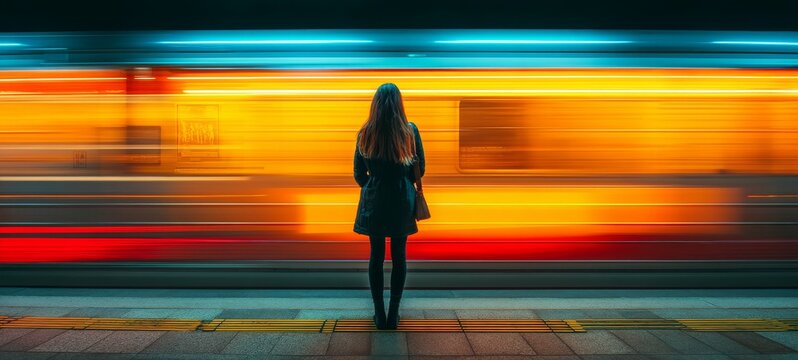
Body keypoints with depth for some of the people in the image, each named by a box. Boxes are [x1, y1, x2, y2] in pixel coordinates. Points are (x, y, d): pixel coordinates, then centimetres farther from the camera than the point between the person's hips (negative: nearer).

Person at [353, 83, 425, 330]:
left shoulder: (365, 133, -5)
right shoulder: (410, 131, -8)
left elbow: (359, 173, 2)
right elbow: (420, 168, 1)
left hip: (374, 201, 1)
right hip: (402, 201, 0)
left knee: (376, 255, 9)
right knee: (399, 256, 9)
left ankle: (379, 314, 14)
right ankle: (394, 314, 14)